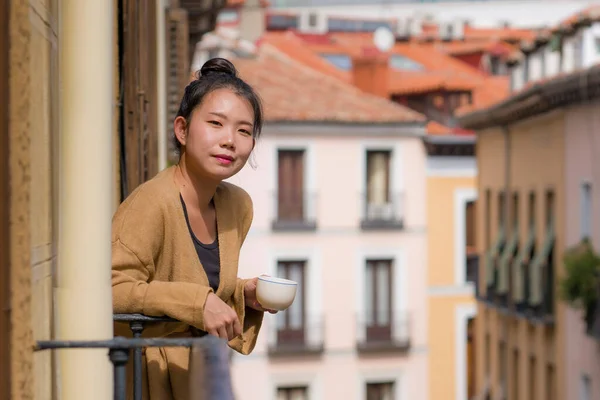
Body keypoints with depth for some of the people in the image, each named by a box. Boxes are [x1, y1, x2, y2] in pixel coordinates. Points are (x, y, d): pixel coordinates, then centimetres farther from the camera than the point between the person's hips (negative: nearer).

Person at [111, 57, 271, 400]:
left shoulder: (238, 206, 4)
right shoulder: (152, 203, -21)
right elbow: (111, 289, -31)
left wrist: (243, 296, 0)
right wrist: (198, 301, -28)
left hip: (193, 372, 7)